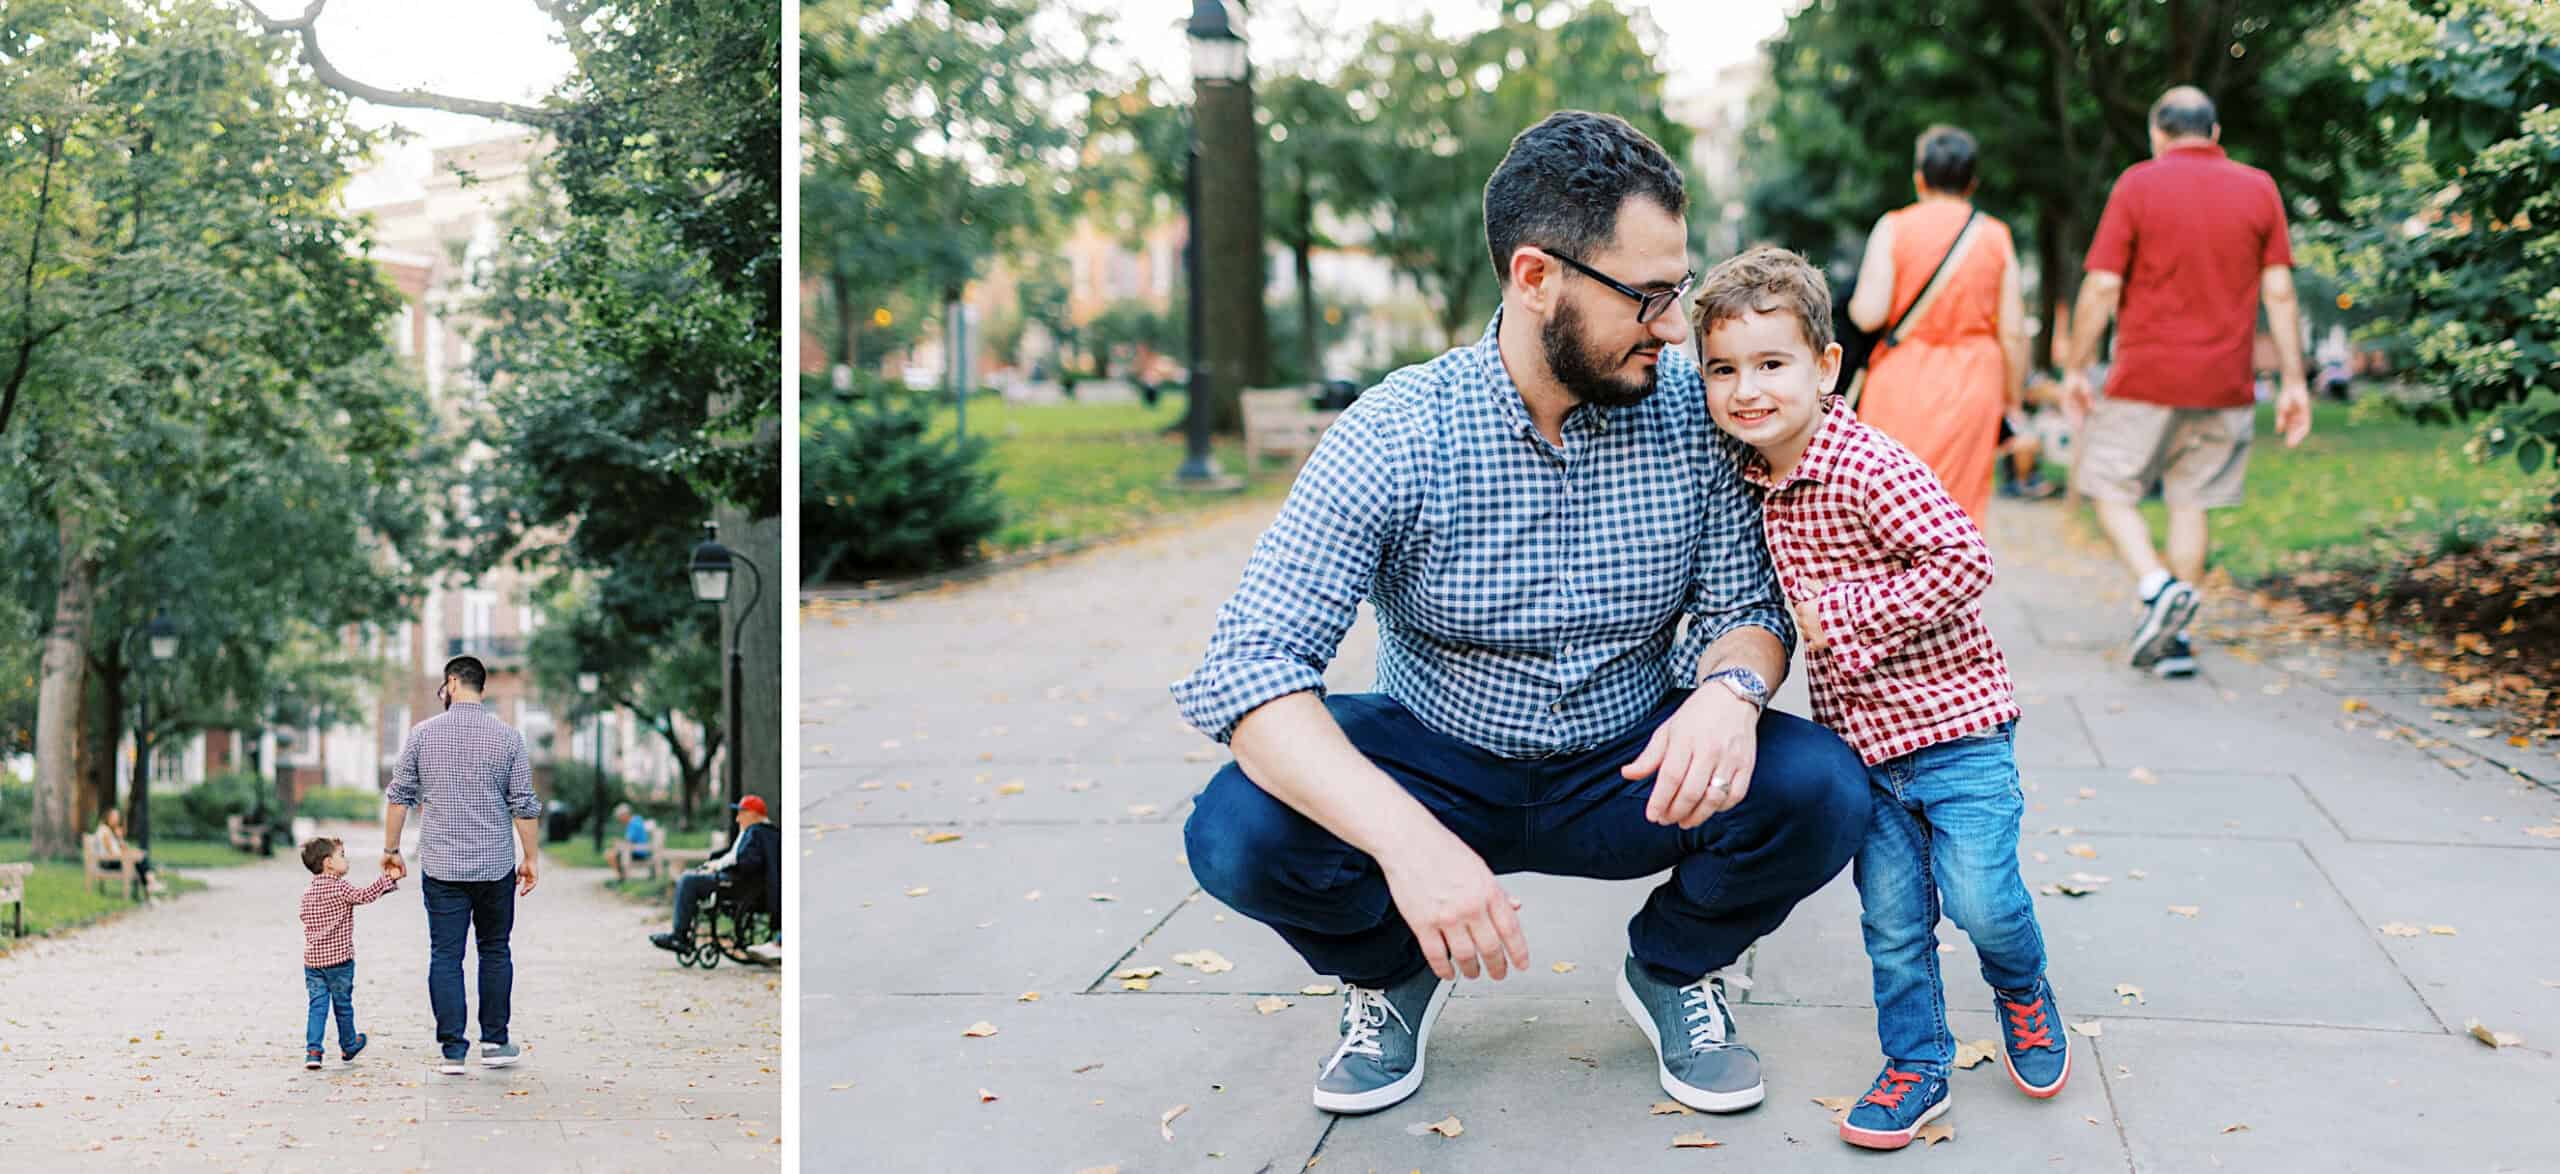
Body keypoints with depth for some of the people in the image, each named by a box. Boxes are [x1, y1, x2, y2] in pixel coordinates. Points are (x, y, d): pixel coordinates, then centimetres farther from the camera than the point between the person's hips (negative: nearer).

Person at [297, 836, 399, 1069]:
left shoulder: (308, 892, 11)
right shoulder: (339, 887, -12)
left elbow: (306, 919, 19)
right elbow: (363, 895, -25)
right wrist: (388, 878, -26)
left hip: (312, 960, 5)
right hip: (339, 959, -5)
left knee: (318, 1005, 4)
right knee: (343, 1004, 11)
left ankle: (312, 1049, -9)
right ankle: (348, 1047, 26)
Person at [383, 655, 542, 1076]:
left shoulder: (423, 733, -1)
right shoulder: (508, 738, -2)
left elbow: (398, 796, 2)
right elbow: (524, 805, -2)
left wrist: (391, 848, 13)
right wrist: (530, 858, 7)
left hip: (441, 867, 0)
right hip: (496, 866, 0)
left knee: (445, 956, 4)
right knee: (495, 951, 14)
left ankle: (453, 1050, 2)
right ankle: (494, 1042, 18)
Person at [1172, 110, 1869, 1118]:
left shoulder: (1693, 411, -10)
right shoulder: (1398, 432, -19)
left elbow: (1744, 606, -3)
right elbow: (1249, 665, -27)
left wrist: (1732, 687, -31)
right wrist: (1405, 835, -43)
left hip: (1630, 772, 2)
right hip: (1436, 767, -2)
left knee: (1820, 790, -26)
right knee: (1239, 834, -29)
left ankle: (1672, 968, 8)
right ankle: (1393, 972, 7)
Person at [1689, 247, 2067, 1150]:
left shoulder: (1867, 467, -21)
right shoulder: (1756, 480, 3)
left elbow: (1963, 561, -26)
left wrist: (1841, 614, -24)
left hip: (1950, 715, -6)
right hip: (1859, 735, 6)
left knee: (1980, 897, -6)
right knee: (1891, 918, 8)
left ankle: (2021, 991, 27)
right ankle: (1917, 1065, 24)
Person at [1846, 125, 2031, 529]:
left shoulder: (1894, 228, -3)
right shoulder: (1996, 236, 3)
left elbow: (1868, 314, -12)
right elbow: (2013, 332, 2)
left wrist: (1852, 304, 11)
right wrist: (2014, 398, 11)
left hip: (1904, 382, -2)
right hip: (1973, 384, 2)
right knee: (1962, 507, 7)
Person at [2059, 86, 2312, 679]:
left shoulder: (2138, 184, -4)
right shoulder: (2259, 189, 5)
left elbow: (2103, 286, -8)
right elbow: (2279, 292, 2)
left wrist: (2076, 368, -1)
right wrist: (2293, 381, 5)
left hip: (2146, 378, -3)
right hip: (2224, 385, 4)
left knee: (2111, 490, 7)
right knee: (2191, 502, 10)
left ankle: (2157, 586, -17)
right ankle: (2174, 640, 11)